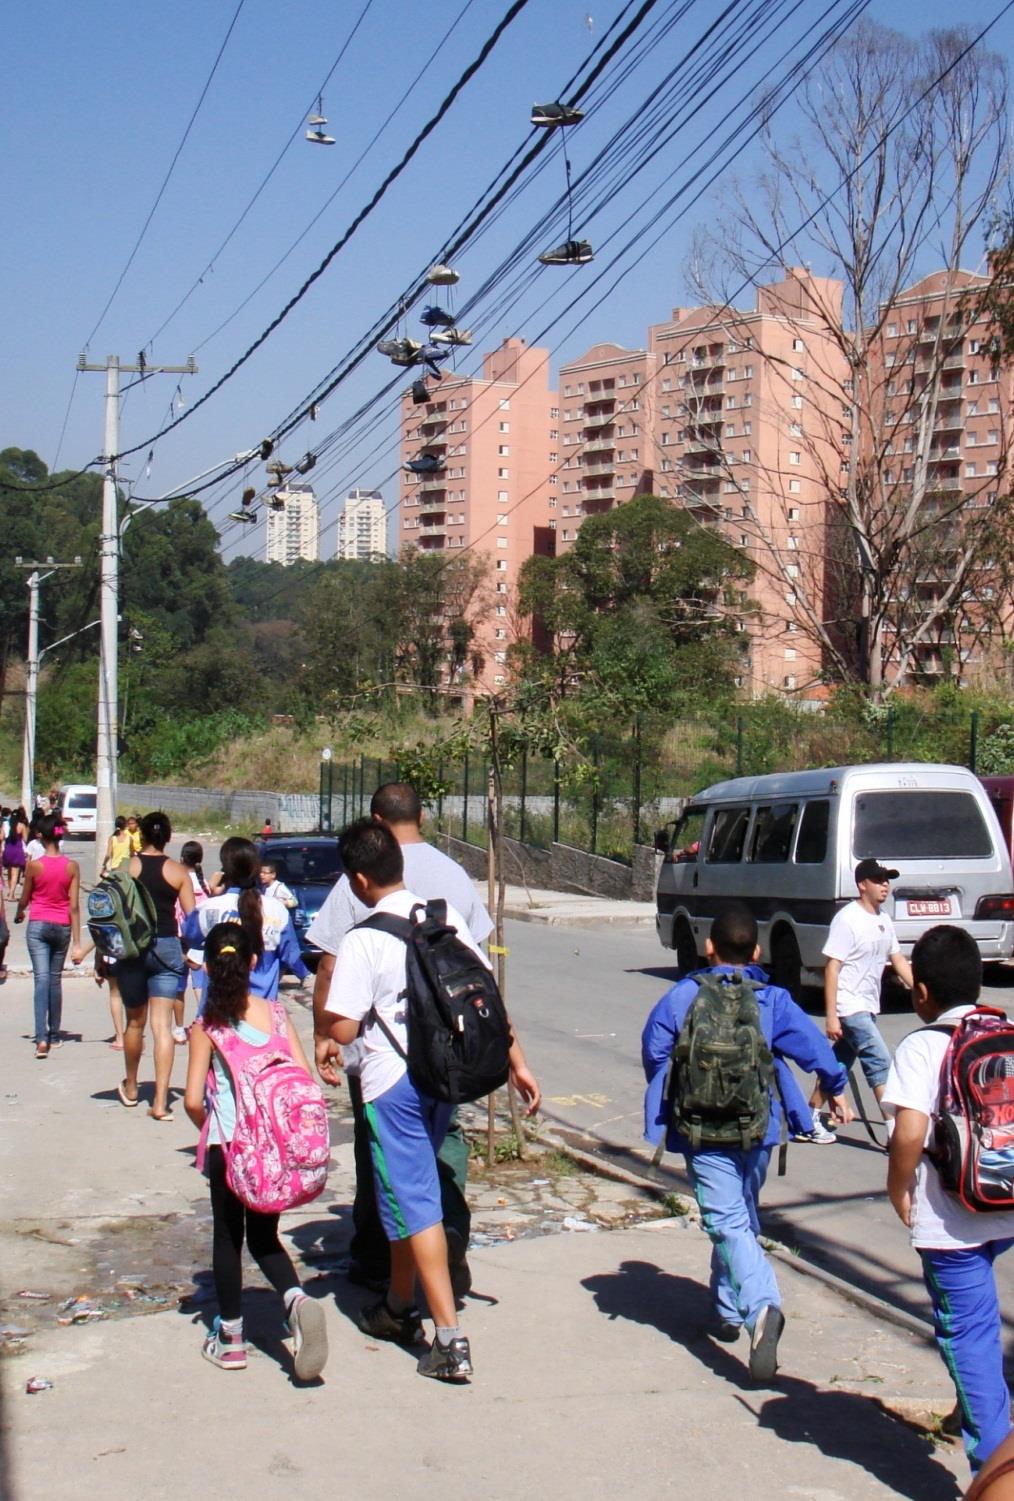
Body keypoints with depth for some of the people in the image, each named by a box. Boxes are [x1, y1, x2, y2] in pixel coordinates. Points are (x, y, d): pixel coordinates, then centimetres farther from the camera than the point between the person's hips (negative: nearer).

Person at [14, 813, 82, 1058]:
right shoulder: (72, 867, -5)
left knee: (41, 979, -7)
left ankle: (41, 1037, -21)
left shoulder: (34, 865, -10)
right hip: (62, 927, 2)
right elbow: (74, 906, -5)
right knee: (55, 980, 16)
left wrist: (19, 915, 26)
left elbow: (24, 900, 2)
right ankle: (54, 1035, 23)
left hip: (38, 926, -2)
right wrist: (77, 943, -2)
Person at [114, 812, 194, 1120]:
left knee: (135, 1021, 16)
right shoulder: (178, 871, 1)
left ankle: (130, 1089, 35)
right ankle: (160, 1102, -9)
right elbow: (192, 917, -2)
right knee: (162, 1025, -2)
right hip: (167, 949, 0)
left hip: (132, 948, 0)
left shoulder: (128, 867, -2)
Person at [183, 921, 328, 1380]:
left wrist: (212, 1131, 8)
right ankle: (296, 1299, -10)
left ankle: (230, 1338, 20)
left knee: (227, 1236, 13)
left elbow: (193, 1100, -11)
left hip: (228, 1147, -3)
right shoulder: (274, 1013, 0)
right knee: (263, 1235, 16)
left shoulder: (205, 1027, -7)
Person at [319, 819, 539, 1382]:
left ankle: (450, 1340, -6)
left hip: (392, 1083, -7)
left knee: (414, 1204, -2)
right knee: (411, 1193, 22)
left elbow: (342, 1029, -16)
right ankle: (400, 1308, 37)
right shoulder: (446, 917, 2)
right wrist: (517, 1062, 9)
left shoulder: (363, 941, -16)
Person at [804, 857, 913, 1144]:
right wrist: (831, 1016, -19)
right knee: (880, 1062, -11)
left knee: (839, 1064, 14)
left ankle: (810, 1121, 22)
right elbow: (832, 968, -16)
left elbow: (899, 962, 16)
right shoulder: (847, 919, -15)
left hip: (867, 1008, 9)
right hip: (849, 1008, -9)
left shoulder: (884, 921, 10)